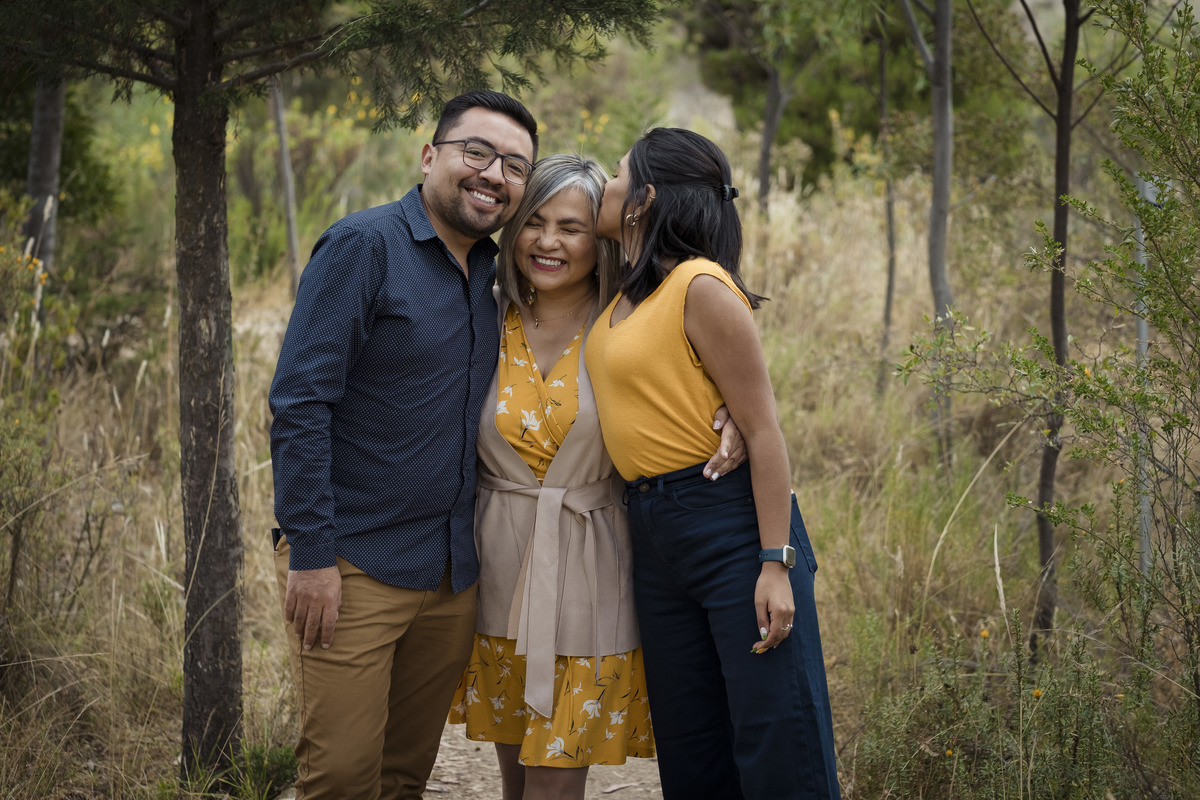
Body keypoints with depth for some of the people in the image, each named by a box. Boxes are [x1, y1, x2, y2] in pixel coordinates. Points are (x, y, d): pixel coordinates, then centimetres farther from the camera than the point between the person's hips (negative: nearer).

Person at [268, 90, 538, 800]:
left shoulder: (489, 270, 12)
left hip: (453, 573, 7)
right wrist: (310, 554, -18)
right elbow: (299, 402, -14)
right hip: (355, 566, -7)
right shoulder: (364, 246, -10)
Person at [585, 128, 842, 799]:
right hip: (653, 533, 9)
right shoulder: (624, 298, 13)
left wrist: (776, 564, -19)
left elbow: (763, 430, -15)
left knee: (778, 746, -6)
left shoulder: (700, 288, -12)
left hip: (731, 522, -9)